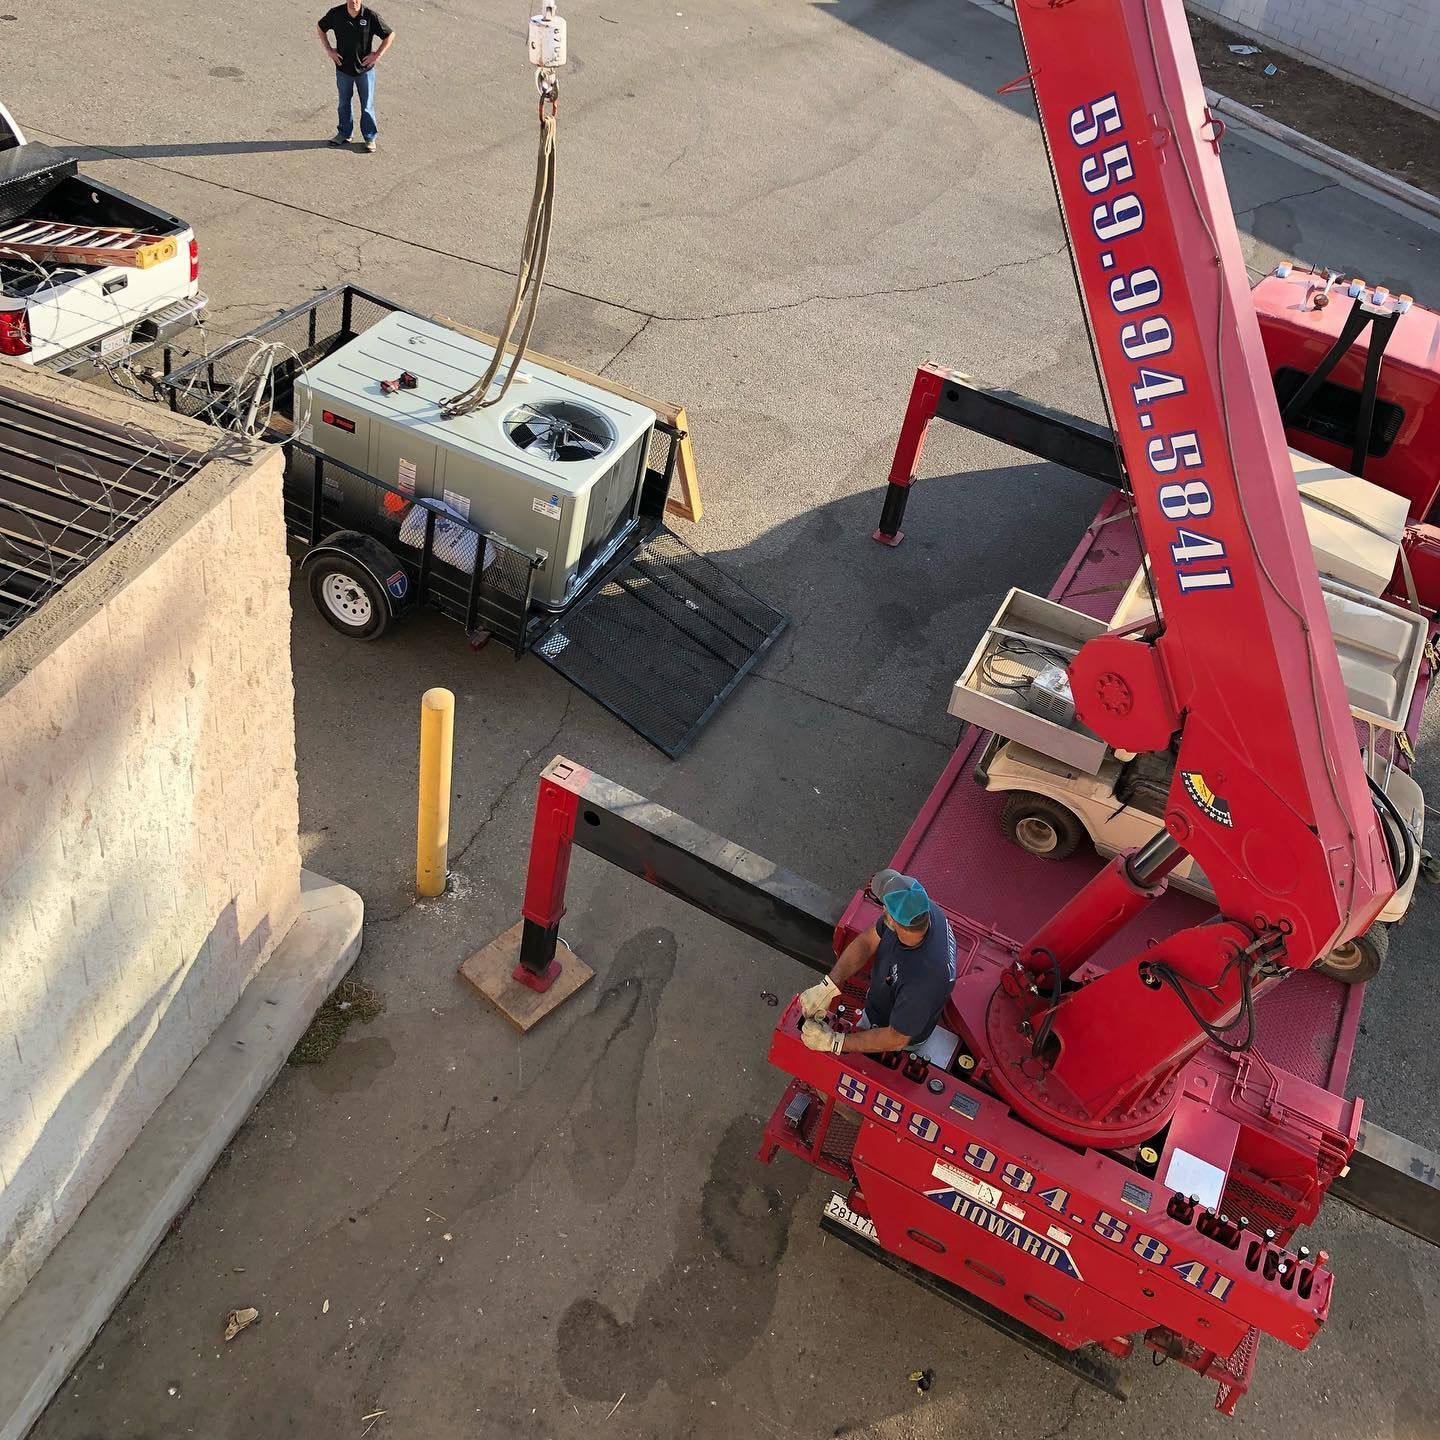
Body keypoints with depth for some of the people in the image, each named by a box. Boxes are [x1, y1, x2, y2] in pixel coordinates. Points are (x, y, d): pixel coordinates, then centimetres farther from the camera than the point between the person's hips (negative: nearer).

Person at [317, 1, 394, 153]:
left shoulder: (371, 15, -18)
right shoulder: (335, 14, -12)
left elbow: (390, 35, -7)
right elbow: (320, 28, 6)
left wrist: (377, 55, -11)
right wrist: (329, 50, -2)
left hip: (365, 69, -2)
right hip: (343, 68, 2)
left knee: (367, 105, 8)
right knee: (344, 103, 17)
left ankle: (370, 138, 23)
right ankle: (344, 134, 33)